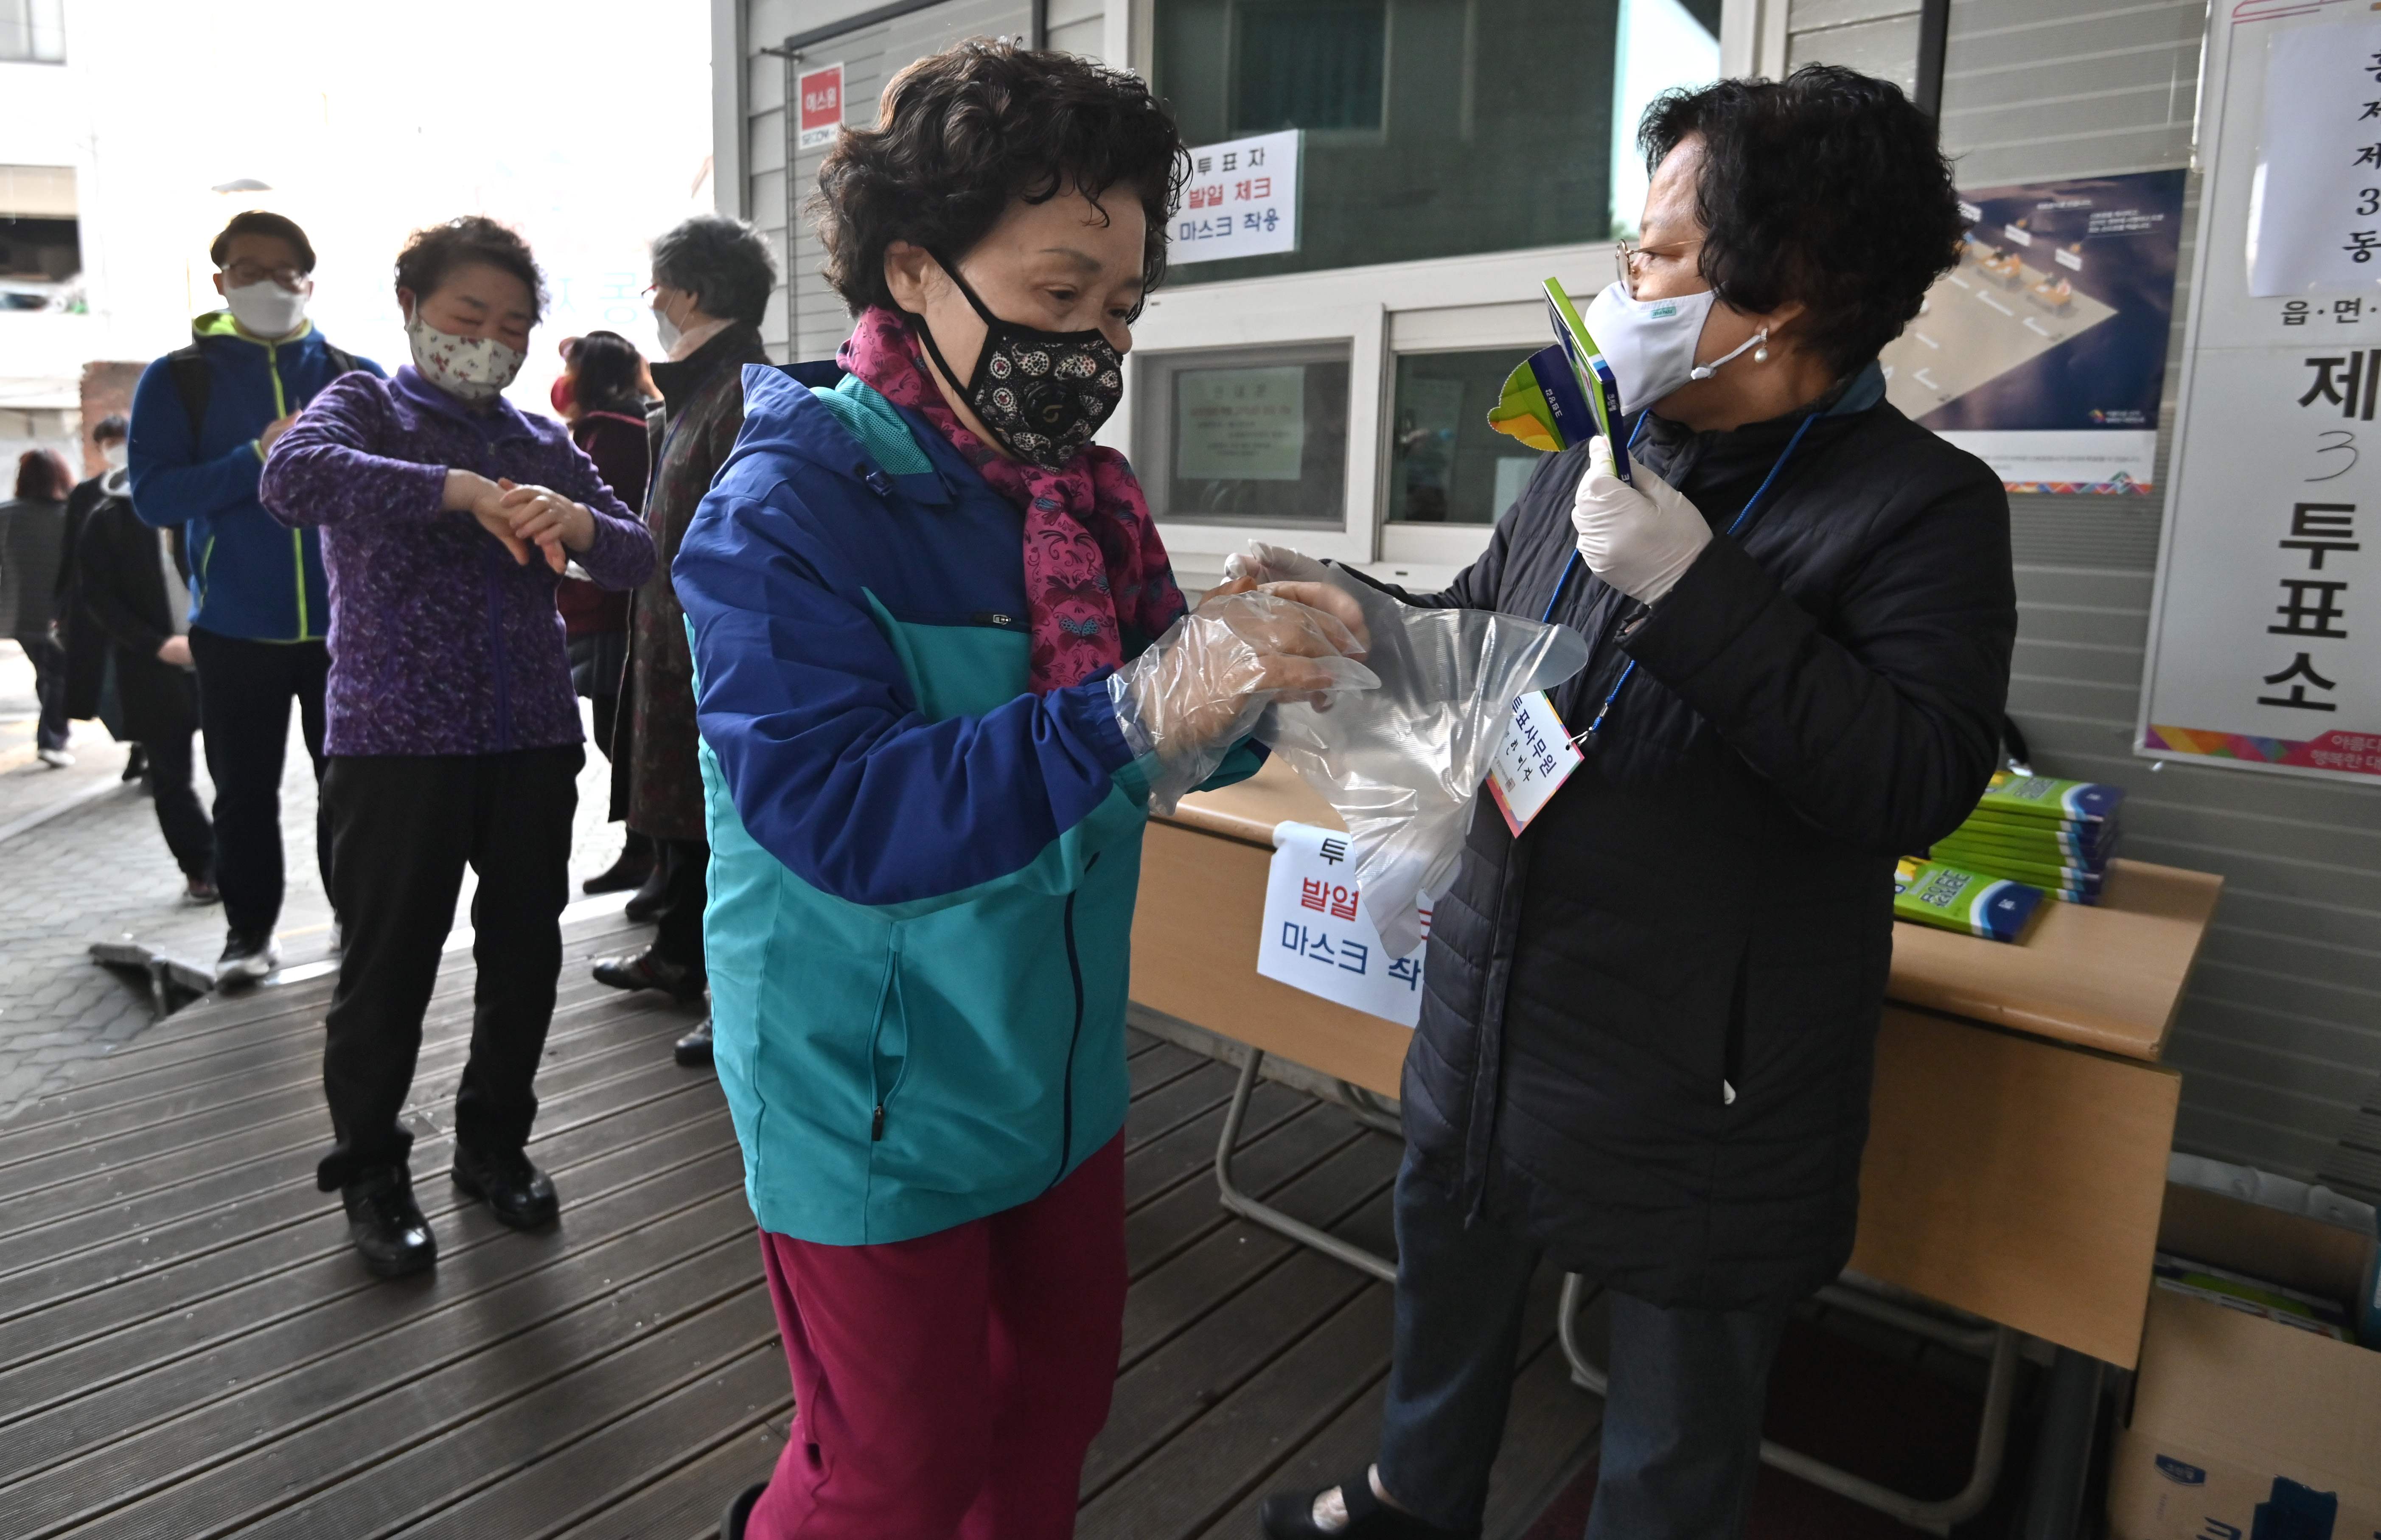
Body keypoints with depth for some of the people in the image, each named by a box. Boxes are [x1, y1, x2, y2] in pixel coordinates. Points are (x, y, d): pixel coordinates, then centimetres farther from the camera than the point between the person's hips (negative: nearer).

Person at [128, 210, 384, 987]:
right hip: (236, 629, 0)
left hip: (345, 624, 0)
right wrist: (257, 459, -17)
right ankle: (249, 929, 19)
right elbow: (154, 495, -6)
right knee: (246, 792, 7)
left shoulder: (357, 377, 6)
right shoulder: (178, 379, 4)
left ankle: (355, 913, 20)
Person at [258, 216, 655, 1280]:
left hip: (533, 741, 4)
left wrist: (576, 520, -18)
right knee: (389, 966, 4)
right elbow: (291, 478, -20)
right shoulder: (365, 408, 3)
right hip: (397, 742, -4)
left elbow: (635, 559, 5)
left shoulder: (542, 442, 15)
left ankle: (494, 1142, 29)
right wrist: (465, 493, -30)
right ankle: (369, 1172, 23)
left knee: (524, 953, 10)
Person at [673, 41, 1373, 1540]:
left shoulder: (1082, 494, 1)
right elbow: (833, 813, -29)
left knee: (1058, 1408, 23)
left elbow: (1155, 753, 5)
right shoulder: (790, 507, -18)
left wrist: (1256, 665, -17)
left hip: (1060, 1076, 6)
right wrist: (1134, 712, -38)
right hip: (876, 1111, -6)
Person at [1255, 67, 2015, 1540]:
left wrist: (1691, 585, -30)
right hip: (1491, 1017, 7)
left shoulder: (1923, 505, -14)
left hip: (1700, 1079, -6)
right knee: (1449, 1279, 28)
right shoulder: (1590, 465, 4)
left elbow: (1913, 788, -25)